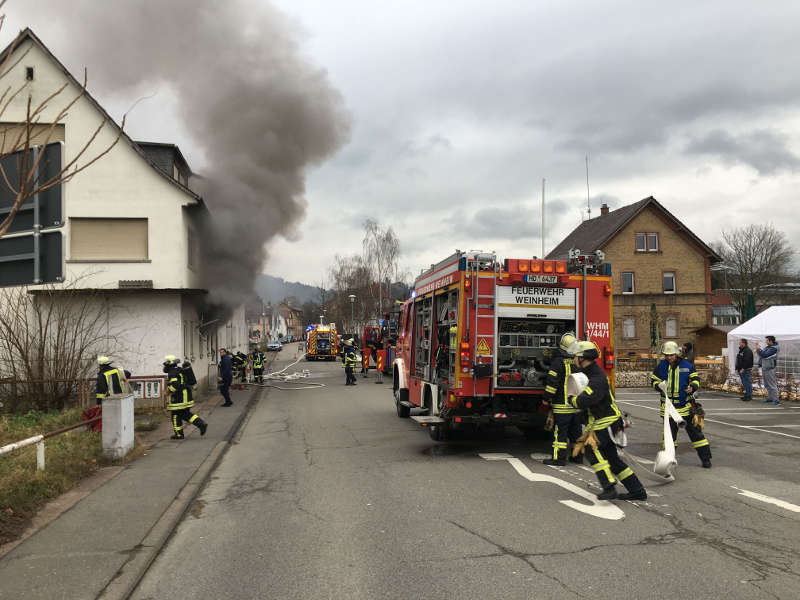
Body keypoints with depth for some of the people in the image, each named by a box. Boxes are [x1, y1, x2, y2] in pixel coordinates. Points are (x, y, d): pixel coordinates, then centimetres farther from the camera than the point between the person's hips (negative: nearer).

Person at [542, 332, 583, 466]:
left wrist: (547, 399, -5)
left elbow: (552, 383, -15)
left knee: (560, 431, -3)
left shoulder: (558, 362, -12)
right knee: (576, 430, 16)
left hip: (562, 405, -7)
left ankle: (559, 458, -4)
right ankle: (578, 456, 23)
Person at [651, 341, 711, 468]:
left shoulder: (687, 365, -3)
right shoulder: (661, 366, 0)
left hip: (686, 405, -1)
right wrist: (660, 386, -12)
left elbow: (695, 379, 5)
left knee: (694, 430, 1)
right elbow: (654, 380, 9)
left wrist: (692, 387, -15)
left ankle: (705, 457, 10)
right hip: (668, 405, 1)